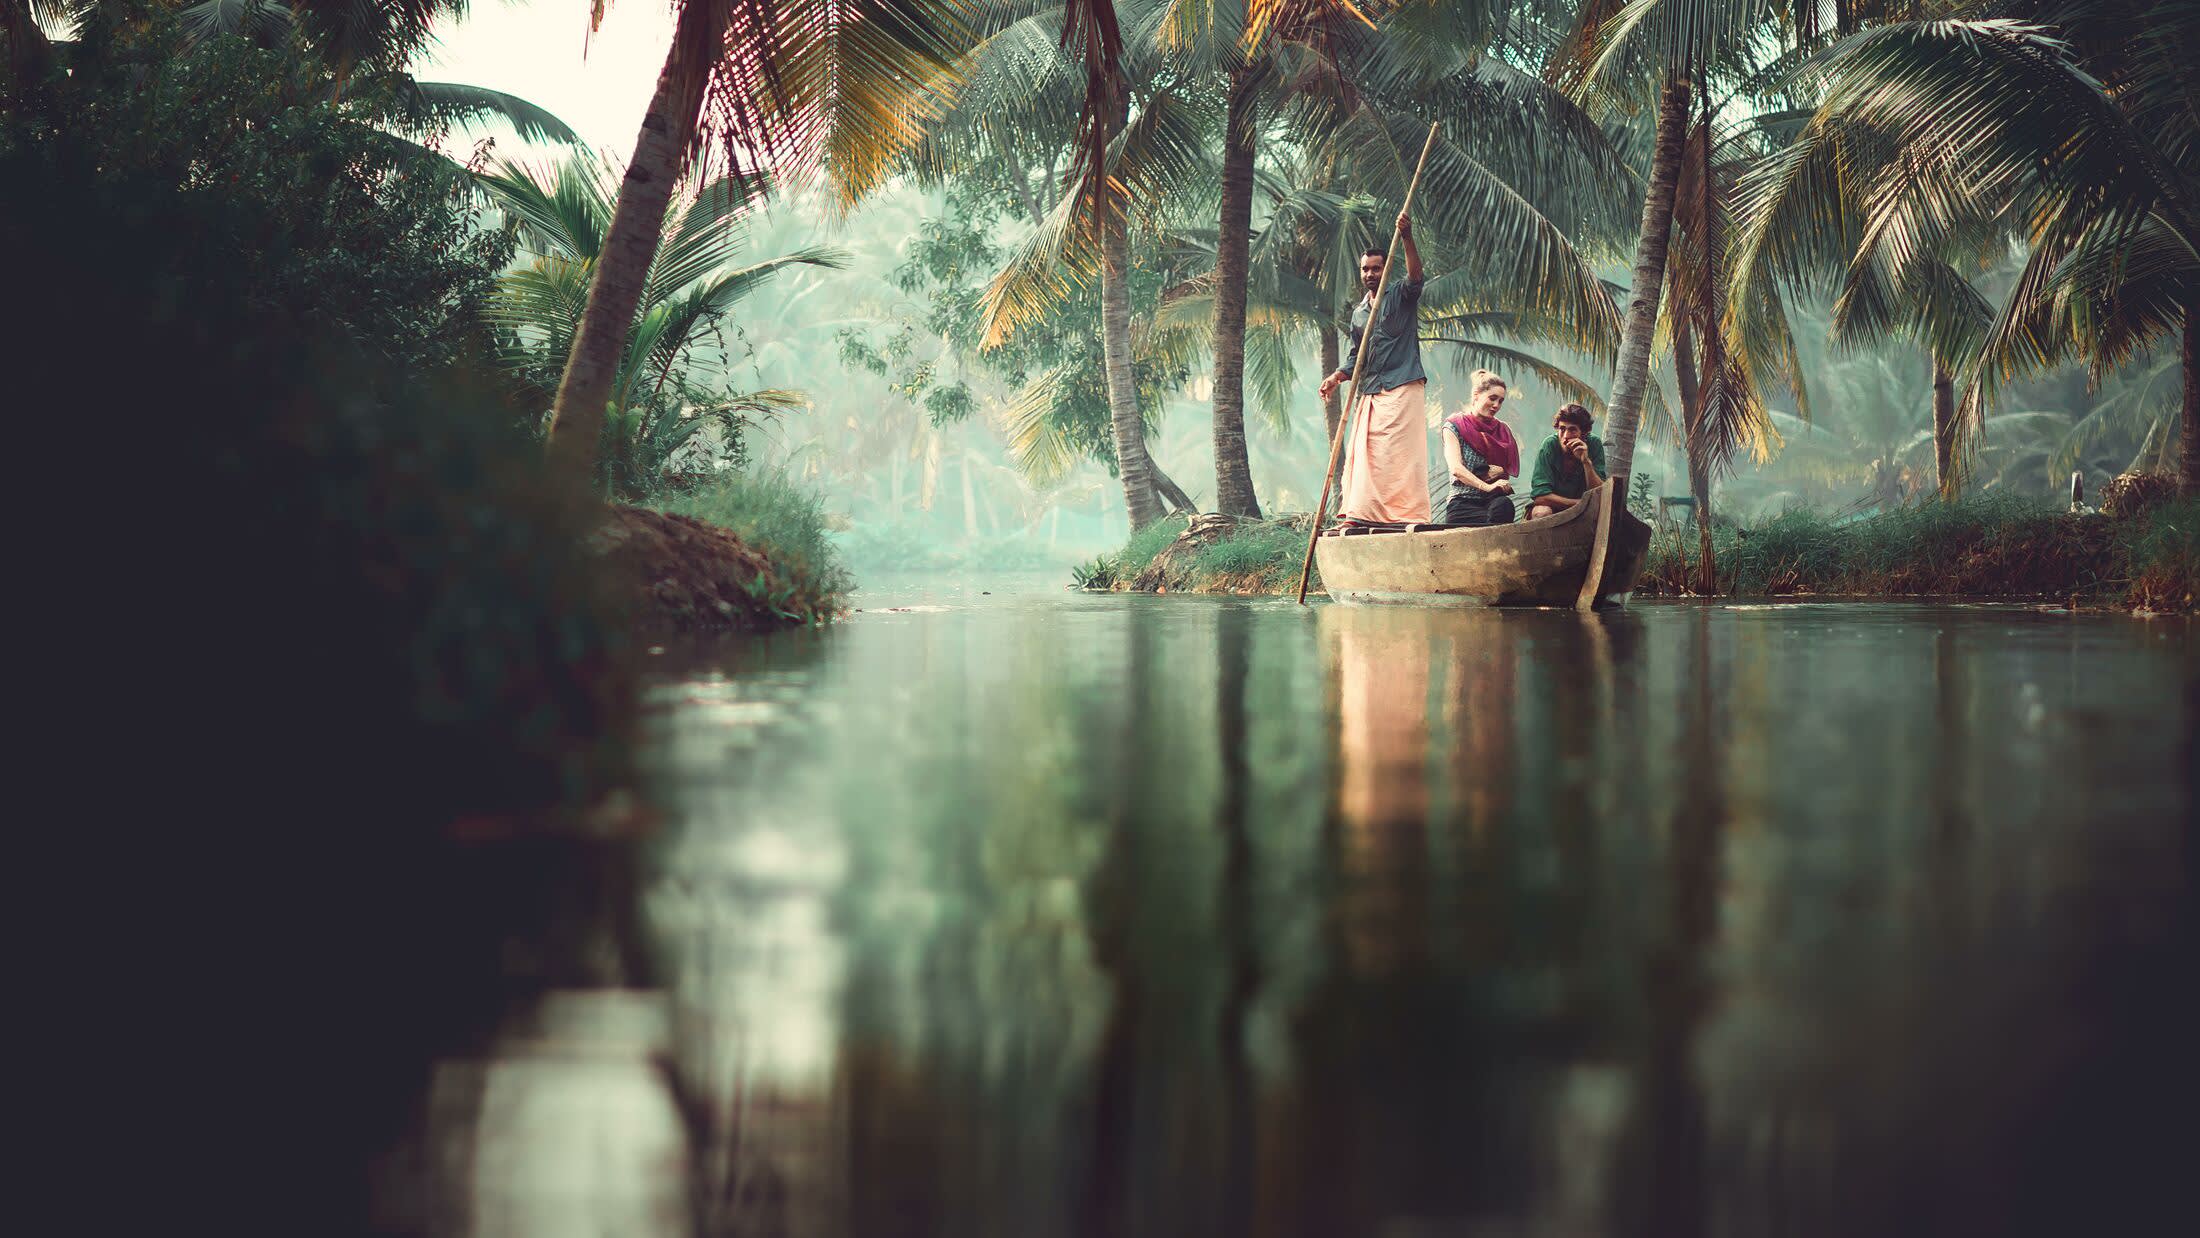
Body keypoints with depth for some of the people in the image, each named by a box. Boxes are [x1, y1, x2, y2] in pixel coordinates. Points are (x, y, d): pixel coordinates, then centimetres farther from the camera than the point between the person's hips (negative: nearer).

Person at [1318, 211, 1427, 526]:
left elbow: (1415, 275, -18)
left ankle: (1407, 515, -18)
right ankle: (1361, 514, 0)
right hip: (1369, 391, 7)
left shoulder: (1401, 295, 4)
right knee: (1363, 452, 0)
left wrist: (1406, 238, -32)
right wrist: (1337, 377, 4)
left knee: (1399, 452, -14)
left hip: (1402, 387, -7)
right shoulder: (1358, 312, 21)